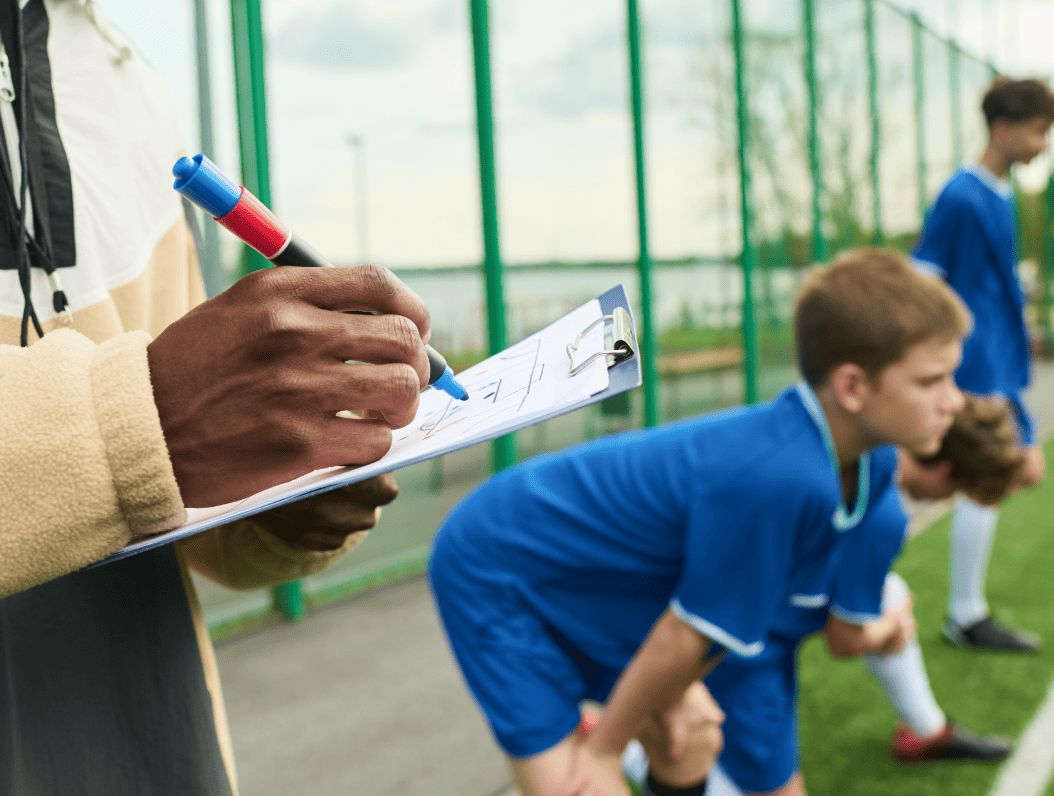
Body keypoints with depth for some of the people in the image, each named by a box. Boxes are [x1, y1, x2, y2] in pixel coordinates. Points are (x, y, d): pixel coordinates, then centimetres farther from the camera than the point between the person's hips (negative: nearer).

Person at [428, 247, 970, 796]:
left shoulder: (871, 464, -9)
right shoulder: (779, 478, -38)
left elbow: (749, 591, 4)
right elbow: (684, 634, -25)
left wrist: (678, 691, 3)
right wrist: (604, 748, -12)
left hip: (591, 585, 9)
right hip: (492, 575, -8)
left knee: (692, 743, 14)